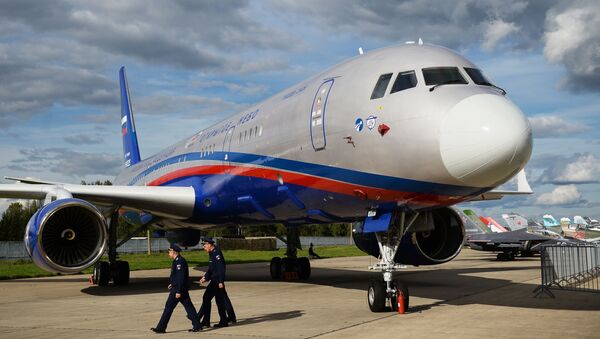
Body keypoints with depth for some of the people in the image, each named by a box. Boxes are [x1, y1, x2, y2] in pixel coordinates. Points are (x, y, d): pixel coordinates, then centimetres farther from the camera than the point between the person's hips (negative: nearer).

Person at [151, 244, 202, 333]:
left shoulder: (179, 262, -18)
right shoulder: (178, 261, 14)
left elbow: (181, 277, -22)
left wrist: (178, 291, -22)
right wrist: (173, 284, 20)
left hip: (178, 289, -10)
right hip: (183, 289, 10)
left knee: (169, 307, -2)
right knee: (189, 306, 8)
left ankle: (161, 328, 5)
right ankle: (197, 326, 8)